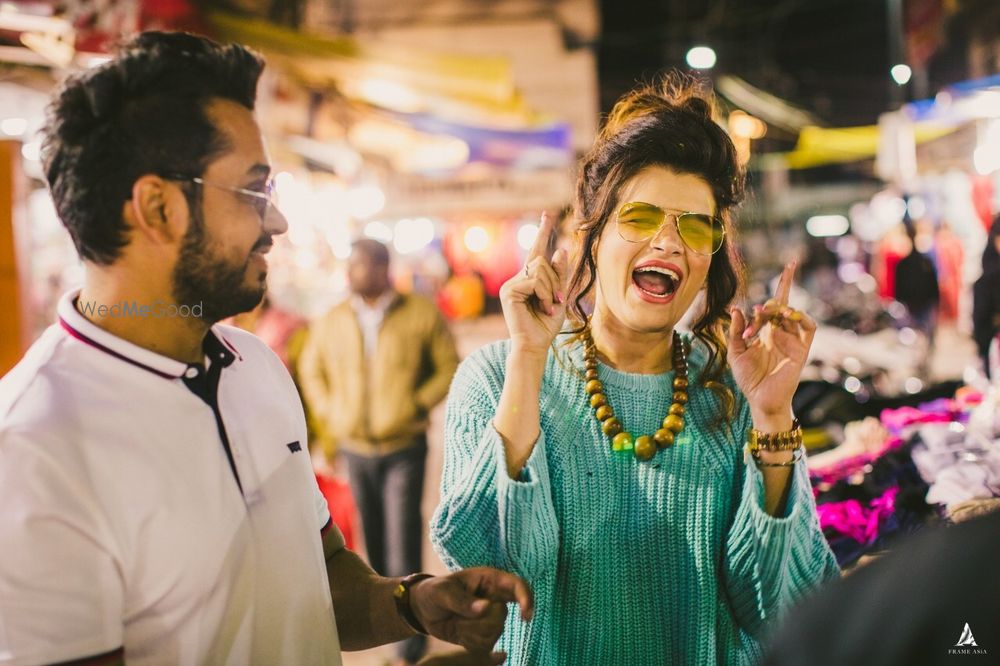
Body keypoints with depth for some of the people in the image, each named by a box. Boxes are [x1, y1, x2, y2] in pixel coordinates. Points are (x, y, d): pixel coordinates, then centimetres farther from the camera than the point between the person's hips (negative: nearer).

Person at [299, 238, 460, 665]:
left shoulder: (421, 314, -4)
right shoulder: (332, 322, 6)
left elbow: (449, 366, 0)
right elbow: (311, 370, 20)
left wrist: (418, 404, -9)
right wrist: (328, 413, 8)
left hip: (403, 448, -3)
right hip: (354, 448, 4)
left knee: (404, 546, -6)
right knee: (373, 540, 12)